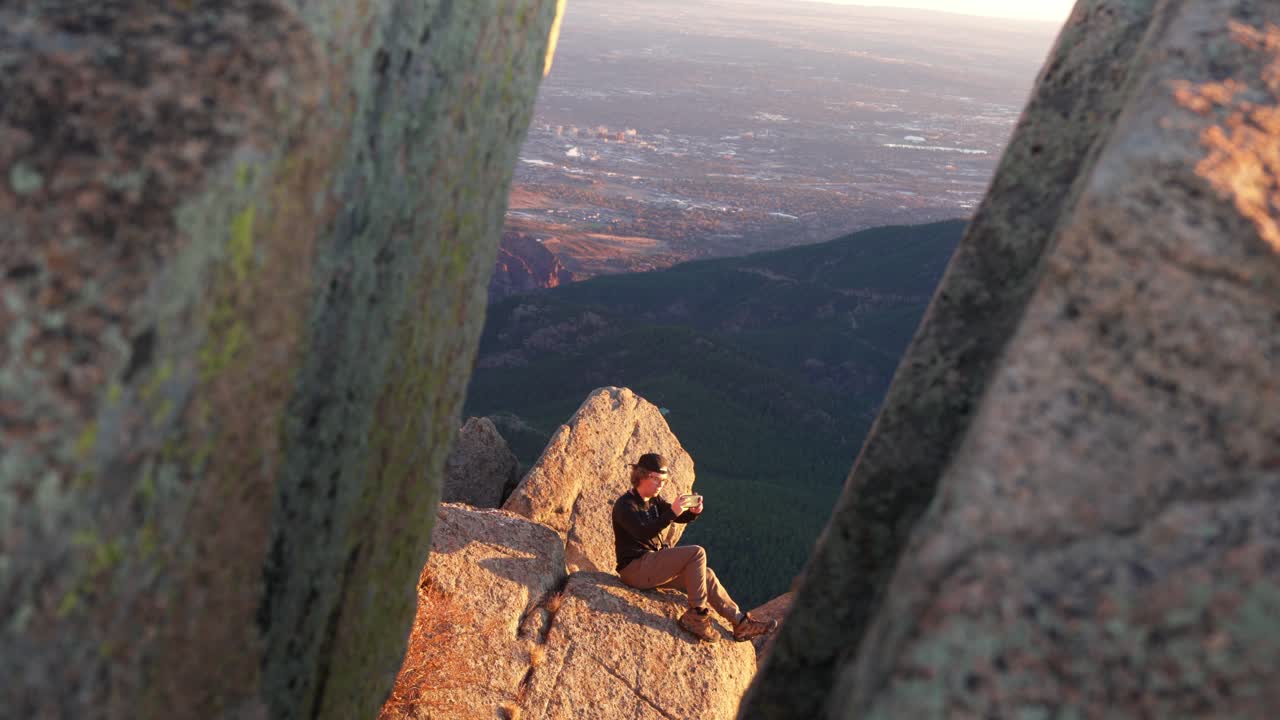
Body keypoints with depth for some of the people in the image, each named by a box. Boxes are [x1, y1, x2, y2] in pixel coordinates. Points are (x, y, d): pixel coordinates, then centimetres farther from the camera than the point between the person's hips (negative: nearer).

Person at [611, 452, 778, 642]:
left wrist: (694, 512, -16)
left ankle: (740, 622, 7)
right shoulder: (624, 505, -15)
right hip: (635, 568, -9)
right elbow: (642, 532, -31)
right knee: (697, 553, -21)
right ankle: (696, 615, -17)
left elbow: (680, 517, 8)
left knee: (705, 574, 1)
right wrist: (672, 513, -39)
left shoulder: (654, 501, 13)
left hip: (651, 566, 9)